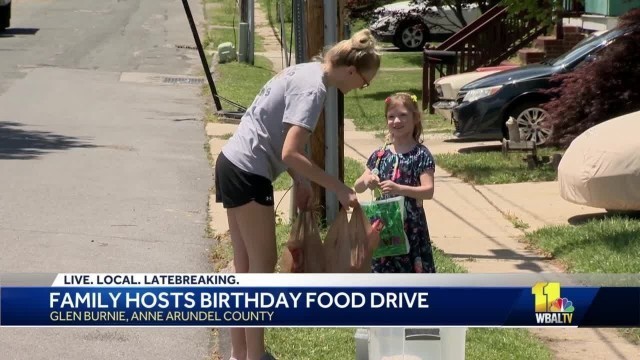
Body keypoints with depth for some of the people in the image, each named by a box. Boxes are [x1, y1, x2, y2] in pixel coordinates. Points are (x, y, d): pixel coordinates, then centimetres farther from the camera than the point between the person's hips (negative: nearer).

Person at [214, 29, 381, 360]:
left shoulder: (307, 72, 11)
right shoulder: (313, 89, -18)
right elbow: (290, 153, -26)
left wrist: (299, 181, 14)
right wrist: (339, 188, -21)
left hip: (233, 165, 10)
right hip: (248, 174, -10)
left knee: (244, 266, 14)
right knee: (263, 264, -2)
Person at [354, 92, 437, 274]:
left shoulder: (421, 155, -5)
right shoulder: (380, 155, 7)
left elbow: (428, 191, -15)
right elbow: (357, 187, 11)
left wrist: (399, 188, -29)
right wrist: (366, 181, -13)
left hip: (411, 226, -4)